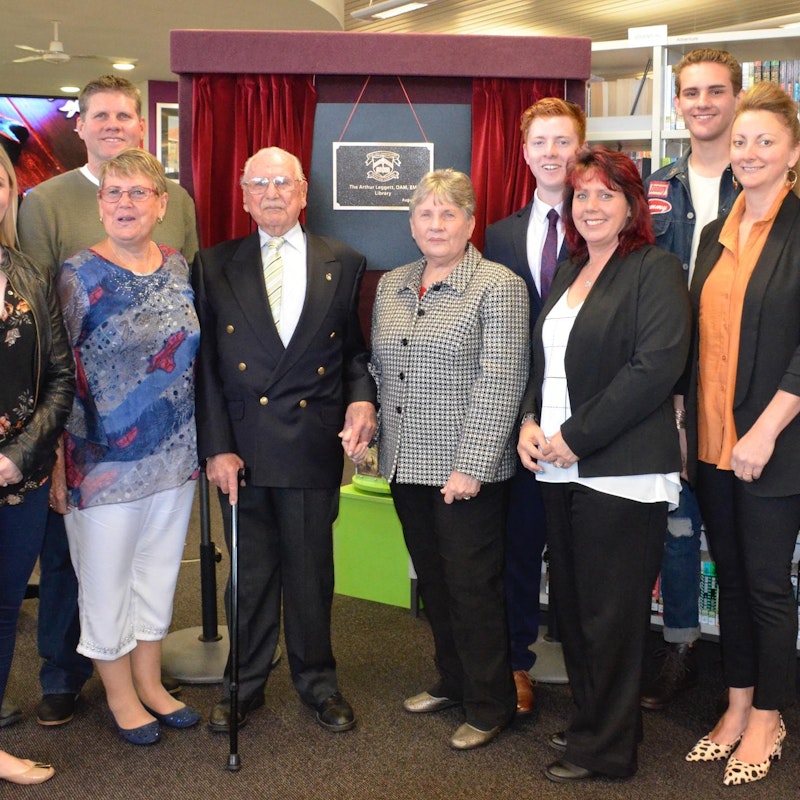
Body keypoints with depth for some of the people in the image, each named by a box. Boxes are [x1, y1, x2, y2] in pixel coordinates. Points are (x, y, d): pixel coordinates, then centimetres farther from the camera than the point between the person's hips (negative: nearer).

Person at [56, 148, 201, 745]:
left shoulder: (179, 268, 3)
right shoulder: (79, 274, -11)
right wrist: (61, 460, -13)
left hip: (174, 453, 5)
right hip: (105, 459, -5)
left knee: (159, 570, 17)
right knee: (106, 578, 9)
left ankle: (149, 683, 35)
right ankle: (119, 694, 29)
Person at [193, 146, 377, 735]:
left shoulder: (344, 265, 6)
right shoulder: (215, 267, 5)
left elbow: (355, 351, 9)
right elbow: (206, 365, 1)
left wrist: (361, 399, -11)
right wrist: (216, 447, -5)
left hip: (314, 445, 0)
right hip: (241, 445, 0)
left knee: (312, 569, 10)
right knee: (250, 572, 11)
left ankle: (317, 680, 29)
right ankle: (246, 684, 28)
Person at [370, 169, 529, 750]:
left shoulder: (498, 287, -9)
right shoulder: (391, 287, 11)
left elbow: (499, 384, -15)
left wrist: (471, 466, -19)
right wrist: (378, 429, 10)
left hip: (465, 468, -6)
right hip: (407, 463, 7)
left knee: (473, 586, 1)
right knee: (432, 580, 16)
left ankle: (490, 706, 17)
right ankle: (452, 681, 33)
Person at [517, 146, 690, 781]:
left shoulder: (654, 270, -7)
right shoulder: (568, 274, 17)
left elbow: (657, 365, -18)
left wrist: (575, 436, -17)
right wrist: (529, 421, 1)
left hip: (620, 471, -7)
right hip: (558, 468, 7)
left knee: (610, 611, 1)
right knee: (572, 603, 14)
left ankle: (606, 748, 16)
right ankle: (590, 721, 30)